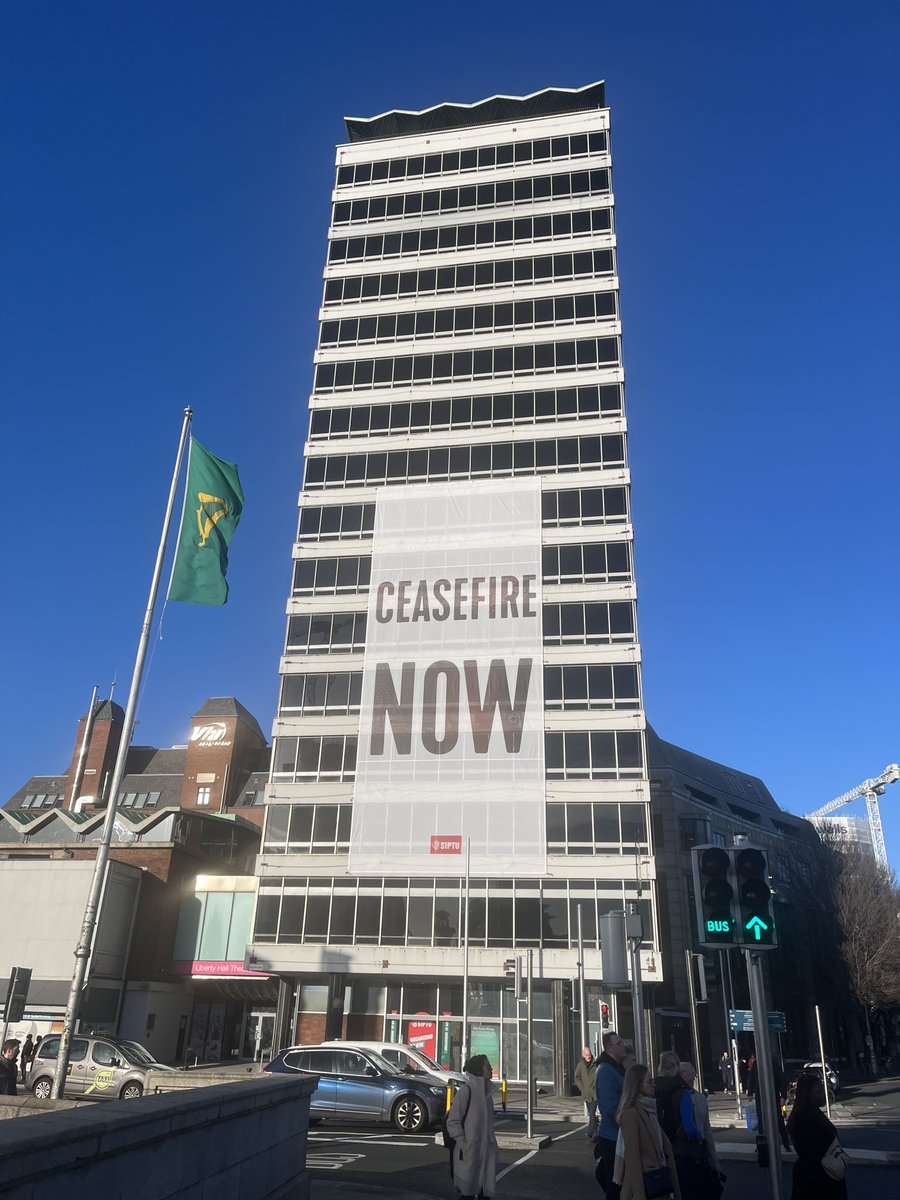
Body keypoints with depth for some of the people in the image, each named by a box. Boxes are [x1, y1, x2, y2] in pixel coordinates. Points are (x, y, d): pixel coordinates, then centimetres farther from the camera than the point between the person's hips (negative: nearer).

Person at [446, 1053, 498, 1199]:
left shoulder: (487, 1092, 13)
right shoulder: (466, 1090, -11)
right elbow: (452, 1122, -11)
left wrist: (492, 1146, 14)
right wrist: (464, 1146, -15)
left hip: (487, 1152, 7)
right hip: (470, 1152, -7)